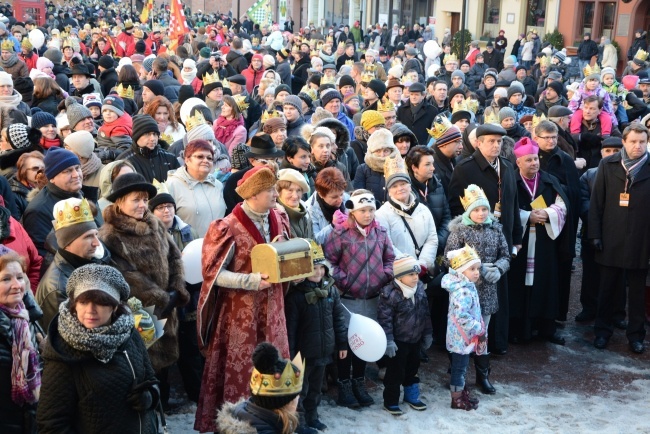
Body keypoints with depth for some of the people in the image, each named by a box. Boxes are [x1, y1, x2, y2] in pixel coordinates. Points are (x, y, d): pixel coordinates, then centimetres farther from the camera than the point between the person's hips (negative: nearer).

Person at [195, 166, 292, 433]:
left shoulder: (278, 221, 5)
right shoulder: (229, 227, -16)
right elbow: (214, 273, -16)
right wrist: (252, 281, -25)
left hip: (271, 309, 6)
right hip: (240, 312, -6)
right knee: (239, 371, 0)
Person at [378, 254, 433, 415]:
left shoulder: (419, 289, 0)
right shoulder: (390, 294, -22)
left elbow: (425, 313, 10)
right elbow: (384, 319, -20)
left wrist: (427, 334, 12)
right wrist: (388, 340, -21)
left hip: (415, 339, 7)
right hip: (399, 341, -7)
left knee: (412, 368, 21)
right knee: (396, 371, 3)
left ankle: (411, 396, 38)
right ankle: (391, 401, 17)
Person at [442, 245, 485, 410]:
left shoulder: (466, 287, 6)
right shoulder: (463, 292, -27)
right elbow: (461, 316, -36)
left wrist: (479, 328, 13)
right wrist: (479, 329, -26)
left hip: (463, 336, 10)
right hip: (462, 337, -10)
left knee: (460, 366, 22)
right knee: (459, 367, 4)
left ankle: (462, 391, 38)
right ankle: (457, 399, 16)